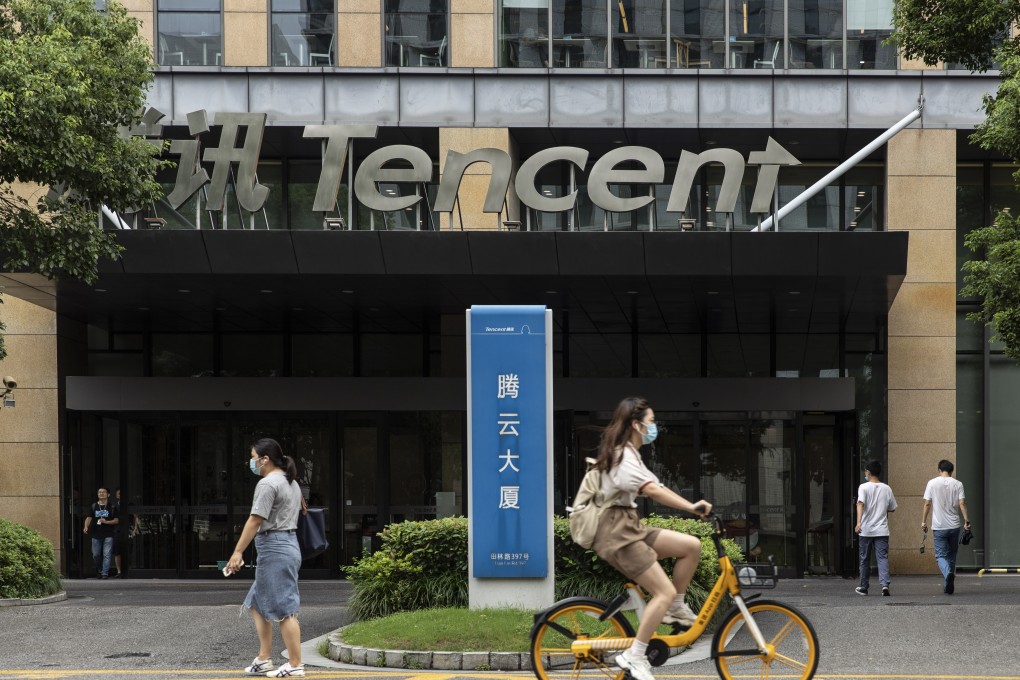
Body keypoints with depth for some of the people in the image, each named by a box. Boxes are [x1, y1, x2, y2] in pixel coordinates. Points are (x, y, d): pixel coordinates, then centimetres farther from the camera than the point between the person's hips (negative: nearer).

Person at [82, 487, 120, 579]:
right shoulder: (94, 506, 9)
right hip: (96, 535, 3)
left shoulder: (112, 507, 3)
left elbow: (117, 520, 1)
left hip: (108, 535, -3)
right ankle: (99, 571, 28)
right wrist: (86, 527, -19)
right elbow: (89, 518, 0)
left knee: (107, 555, -8)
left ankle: (105, 573, -5)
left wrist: (106, 522, -15)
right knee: (96, 555, 8)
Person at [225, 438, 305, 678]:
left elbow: (255, 521, -18)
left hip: (274, 549, -11)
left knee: (284, 609, -8)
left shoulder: (268, 484, -13)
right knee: (258, 604, 16)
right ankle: (264, 659, 17)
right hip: (289, 544, 11)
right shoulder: (291, 484, 18)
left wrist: (238, 552, -16)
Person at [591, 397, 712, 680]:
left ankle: (675, 608, 12)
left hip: (629, 527, 10)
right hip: (616, 531, -10)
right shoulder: (624, 457, -17)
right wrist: (692, 507, -41)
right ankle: (634, 656, -12)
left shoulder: (626, 453, 16)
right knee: (665, 591, -16)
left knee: (692, 545, 0)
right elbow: (651, 490, -32)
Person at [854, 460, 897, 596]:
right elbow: (892, 508, 15)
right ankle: (885, 584, -21)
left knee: (865, 560, 10)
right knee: (883, 558, -2)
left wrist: (858, 522, -30)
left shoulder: (864, 487, -5)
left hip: (866, 530, -2)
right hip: (882, 531, 2)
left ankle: (863, 588, 20)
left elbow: (860, 504, -21)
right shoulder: (886, 489, 6)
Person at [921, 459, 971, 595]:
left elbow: (927, 504, -2)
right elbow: (962, 503, -6)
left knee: (941, 555, 1)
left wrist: (924, 521, 4)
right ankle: (949, 586, 16)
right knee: (952, 555, 14)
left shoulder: (932, 483, -1)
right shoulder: (958, 484, 1)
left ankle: (948, 573, -30)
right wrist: (967, 520, -1)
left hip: (939, 526, -2)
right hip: (954, 526, 2)